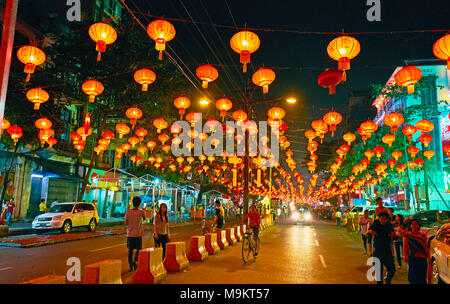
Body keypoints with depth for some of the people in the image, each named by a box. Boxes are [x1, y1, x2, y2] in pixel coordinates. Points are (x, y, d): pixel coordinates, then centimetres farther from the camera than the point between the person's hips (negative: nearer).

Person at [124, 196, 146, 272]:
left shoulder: (128, 212, -3)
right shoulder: (141, 212, -8)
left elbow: (126, 223, -1)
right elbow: (144, 219, 11)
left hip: (129, 234, 2)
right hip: (138, 234, -2)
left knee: (130, 250, 10)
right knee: (139, 249, 11)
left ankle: (130, 265, 10)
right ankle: (134, 261, -8)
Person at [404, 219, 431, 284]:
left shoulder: (423, 235, 11)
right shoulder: (407, 234, 5)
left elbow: (426, 248, 11)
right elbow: (405, 246, -1)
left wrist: (429, 258, 5)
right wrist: (405, 256, -14)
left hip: (422, 258, 2)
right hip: (412, 257, -1)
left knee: (422, 276, -1)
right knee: (413, 275, -2)